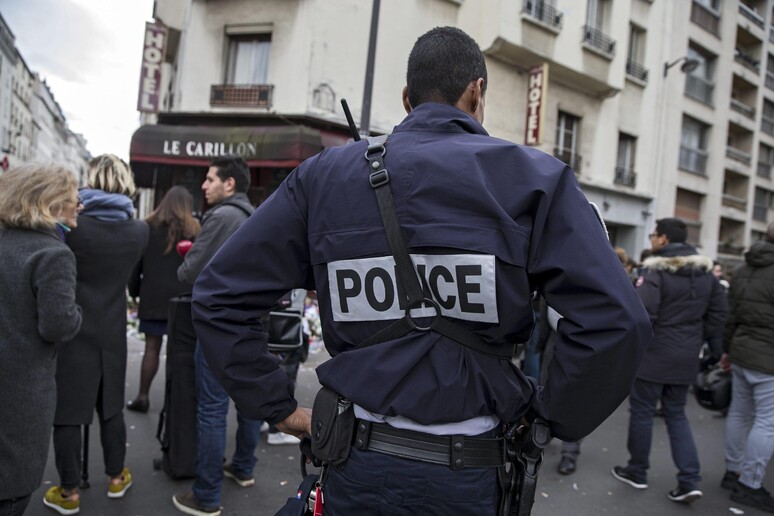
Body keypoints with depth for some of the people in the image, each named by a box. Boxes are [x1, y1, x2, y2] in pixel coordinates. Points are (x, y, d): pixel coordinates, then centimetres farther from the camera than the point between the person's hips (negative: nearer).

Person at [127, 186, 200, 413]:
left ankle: (142, 397, 10)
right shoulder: (192, 230, 0)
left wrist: (134, 290, 16)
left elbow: (136, 263, 7)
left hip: (153, 297, 1)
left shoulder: (148, 227, 4)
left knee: (152, 346, 7)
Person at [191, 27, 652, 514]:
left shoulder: (323, 175, -1)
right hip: (466, 474, -1)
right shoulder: (535, 179, -7)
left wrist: (281, 408, 2)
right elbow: (614, 323, -18)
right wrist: (550, 415, -3)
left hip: (355, 459, 2)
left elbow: (219, 295, -2)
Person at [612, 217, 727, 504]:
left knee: (642, 412, 8)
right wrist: (696, 340, 15)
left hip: (653, 354, -7)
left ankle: (637, 472, 22)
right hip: (686, 358, 7)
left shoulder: (656, 270, -16)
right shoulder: (705, 271, 7)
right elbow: (719, 312, 10)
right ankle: (689, 482, 10)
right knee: (676, 415, 17)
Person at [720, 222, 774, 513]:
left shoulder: (743, 270, 9)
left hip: (741, 353, 9)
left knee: (739, 413, 17)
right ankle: (749, 485, 8)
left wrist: (727, 349, 21)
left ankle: (733, 472, 28)